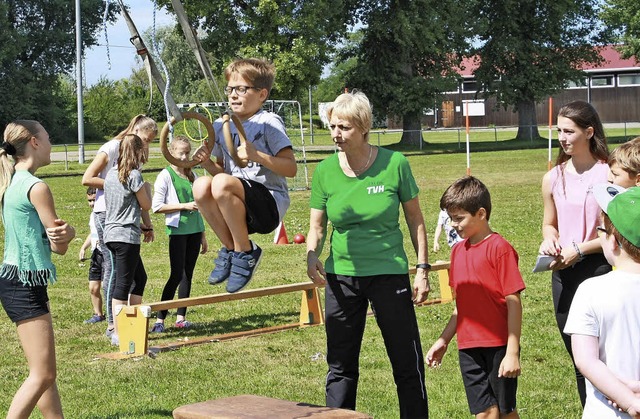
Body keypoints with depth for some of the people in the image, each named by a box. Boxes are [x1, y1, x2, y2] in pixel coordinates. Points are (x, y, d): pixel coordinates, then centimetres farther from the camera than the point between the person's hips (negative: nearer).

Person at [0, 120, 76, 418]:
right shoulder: (36, 187, -15)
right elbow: (60, 246, -13)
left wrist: (62, 232, -11)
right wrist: (69, 232, 5)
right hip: (25, 284, -10)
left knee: (44, 371, 15)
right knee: (42, 375, -8)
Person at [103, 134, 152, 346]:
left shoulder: (111, 173, 12)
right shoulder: (134, 175, -12)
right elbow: (146, 205, -4)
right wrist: (147, 188, 14)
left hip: (111, 233, 9)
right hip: (126, 234, -9)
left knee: (139, 277, 19)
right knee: (123, 283, -6)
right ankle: (119, 333, -4)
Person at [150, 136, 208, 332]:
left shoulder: (192, 175, 14)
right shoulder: (166, 176, -5)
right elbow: (156, 206, -11)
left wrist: (203, 235, 19)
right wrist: (184, 206, -16)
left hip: (194, 230, 6)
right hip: (178, 230, -6)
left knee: (188, 274, 7)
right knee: (177, 274, -10)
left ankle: (181, 317, 12)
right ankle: (160, 319, -5)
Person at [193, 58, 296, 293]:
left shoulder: (269, 123, -3)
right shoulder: (221, 127, 14)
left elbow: (291, 169, -10)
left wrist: (257, 156, -23)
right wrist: (207, 162, -1)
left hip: (271, 205, -6)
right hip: (238, 209, 6)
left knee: (222, 183, -32)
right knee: (201, 186, -23)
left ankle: (245, 252, -14)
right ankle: (230, 247, -5)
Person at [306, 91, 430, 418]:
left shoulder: (394, 164, -8)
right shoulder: (325, 171, -2)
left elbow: (415, 220, 1)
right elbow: (317, 226, 3)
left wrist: (423, 268, -2)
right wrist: (312, 256, -16)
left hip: (389, 273, -2)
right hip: (341, 277, 2)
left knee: (407, 363, 4)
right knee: (340, 366, 9)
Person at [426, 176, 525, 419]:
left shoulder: (499, 248, -11)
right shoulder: (458, 251, 10)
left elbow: (513, 303, -13)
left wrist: (512, 352, -15)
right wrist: (443, 341, 16)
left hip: (499, 346, -6)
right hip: (469, 347, 6)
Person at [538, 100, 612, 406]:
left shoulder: (608, 175, -10)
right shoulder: (553, 178, 6)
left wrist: (579, 249, -16)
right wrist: (550, 239, -4)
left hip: (598, 269, -5)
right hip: (564, 274, 5)